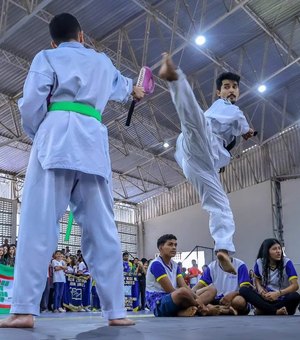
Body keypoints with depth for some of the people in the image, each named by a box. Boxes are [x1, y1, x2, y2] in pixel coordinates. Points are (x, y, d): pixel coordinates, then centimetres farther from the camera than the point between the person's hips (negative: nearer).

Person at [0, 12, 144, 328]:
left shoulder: (46, 57, 15)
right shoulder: (102, 61, 28)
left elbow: (31, 102, -1)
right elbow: (119, 85, 51)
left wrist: (36, 135, 16)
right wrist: (133, 90, 73)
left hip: (57, 134, -3)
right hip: (93, 141, 4)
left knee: (38, 224, -8)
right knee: (102, 230, 2)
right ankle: (115, 311, 2)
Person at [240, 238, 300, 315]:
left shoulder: (287, 262, -11)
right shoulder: (259, 262, -3)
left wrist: (278, 293, -29)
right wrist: (259, 288, -8)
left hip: (282, 299, -2)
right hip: (266, 297, 2)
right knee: (243, 290, -23)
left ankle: (264, 310, -21)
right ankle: (276, 311, -30)